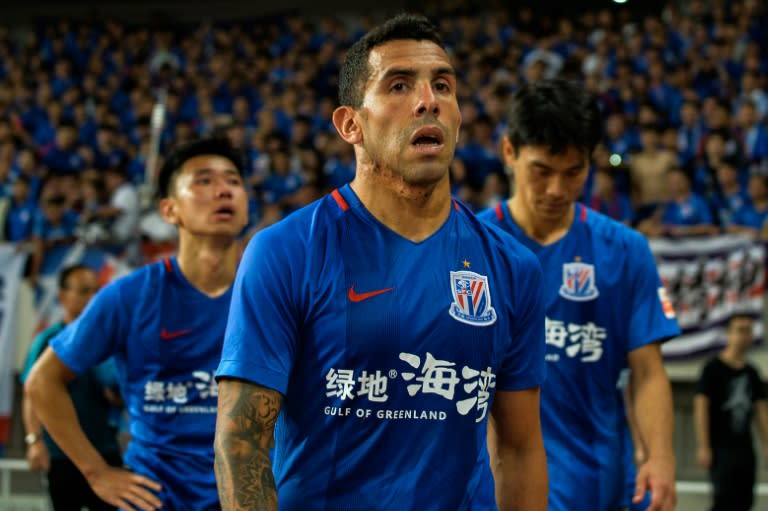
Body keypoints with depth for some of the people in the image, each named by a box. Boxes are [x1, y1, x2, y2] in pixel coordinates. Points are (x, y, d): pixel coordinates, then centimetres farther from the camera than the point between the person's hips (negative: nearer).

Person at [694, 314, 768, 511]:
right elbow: (701, 406, -9)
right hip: (720, 448, -6)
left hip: (744, 448, 6)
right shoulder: (713, 368, -5)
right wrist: (703, 446, -15)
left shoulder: (751, 373, 14)